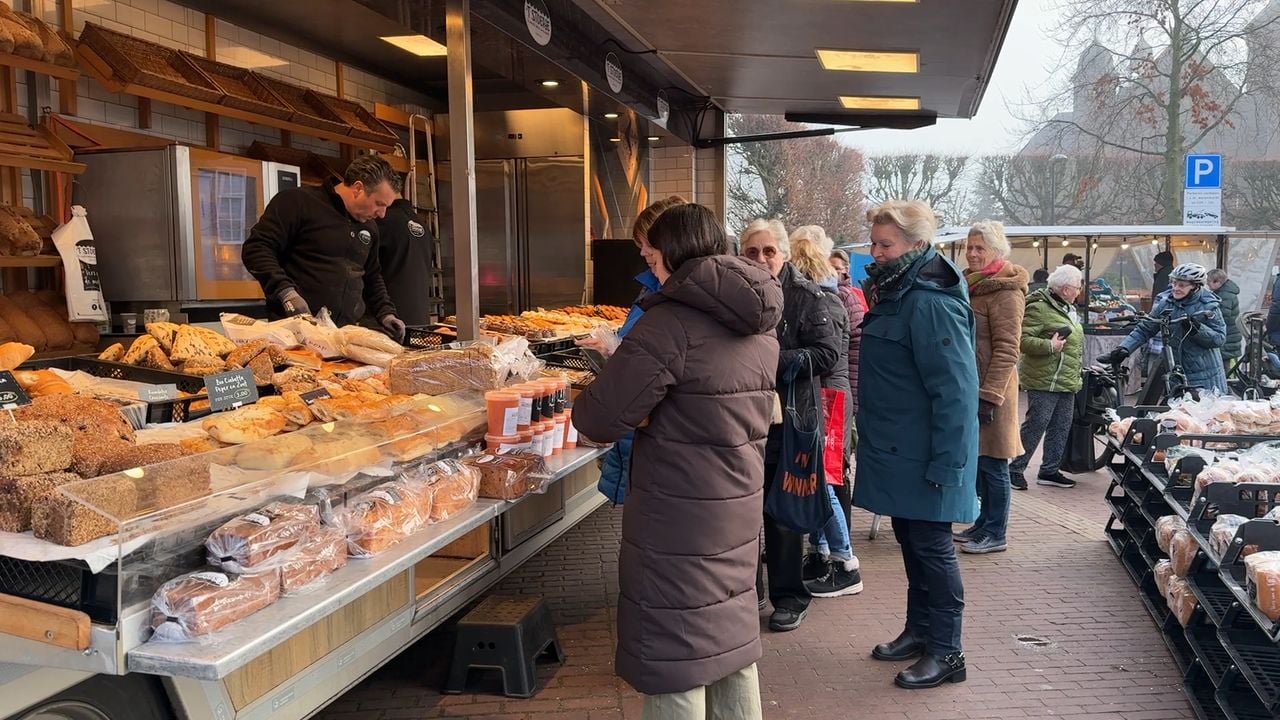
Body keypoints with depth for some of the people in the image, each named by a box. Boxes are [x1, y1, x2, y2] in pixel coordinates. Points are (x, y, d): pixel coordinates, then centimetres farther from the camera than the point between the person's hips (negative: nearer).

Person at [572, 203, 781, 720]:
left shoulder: (671, 322, -20)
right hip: (740, 505, 8)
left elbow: (599, 419, -18)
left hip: (678, 516, -8)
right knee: (730, 638, 22)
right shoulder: (760, 325, 7)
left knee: (675, 656, 6)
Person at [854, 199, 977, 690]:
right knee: (910, 541, 18)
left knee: (931, 547, 1)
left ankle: (946, 652, 14)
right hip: (898, 451, 9)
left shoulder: (932, 304, -21)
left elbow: (954, 391, -24)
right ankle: (919, 629, 32)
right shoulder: (896, 293, 10)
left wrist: (945, 463, -24)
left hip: (924, 458, -9)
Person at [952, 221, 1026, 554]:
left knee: (992, 464, -1)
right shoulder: (972, 284, 16)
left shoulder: (1005, 291, -12)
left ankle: (995, 534, 9)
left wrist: (990, 395, -21)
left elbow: (1006, 349, -17)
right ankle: (984, 523, 25)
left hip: (990, 390, -9)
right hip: (969, 386, 9)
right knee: (977, 461, 14)